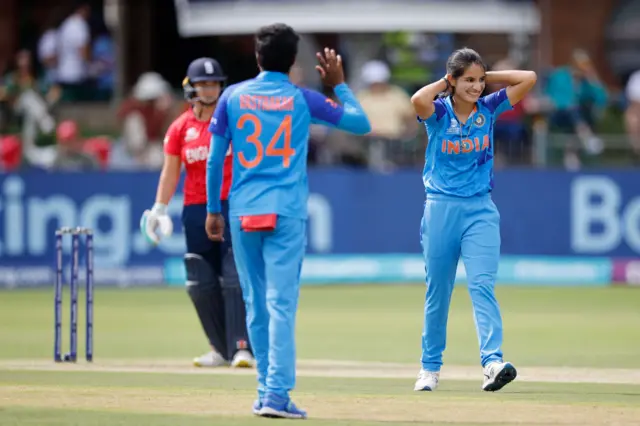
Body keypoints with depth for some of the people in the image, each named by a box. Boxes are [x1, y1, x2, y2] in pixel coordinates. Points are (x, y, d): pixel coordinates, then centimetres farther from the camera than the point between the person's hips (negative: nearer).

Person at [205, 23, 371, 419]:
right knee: (281, 304, -8)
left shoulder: (234, 96, 7)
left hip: (243, 212, 2)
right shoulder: (303, 99, 3)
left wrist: (213, 210, 13)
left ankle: (267, 390, 17)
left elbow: (215, 157, 6)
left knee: (256, 305, 11)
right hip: (286, 212, -2)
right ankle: (277, 394, -16)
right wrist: (338, 85, 21)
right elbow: (362, 123, 9)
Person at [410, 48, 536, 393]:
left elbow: (528, 79, -3)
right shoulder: (438, 112, -5)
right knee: (437, 291, 7)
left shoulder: (488, 109, 3)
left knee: (482, 285, -14)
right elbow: (418, 100, -29)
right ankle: (430, 367, 20)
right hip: (441, 208, -1)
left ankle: (492, 361, -25)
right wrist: (444, 82, -12)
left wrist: (487, 78, 1)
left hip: (480, 211, 1)